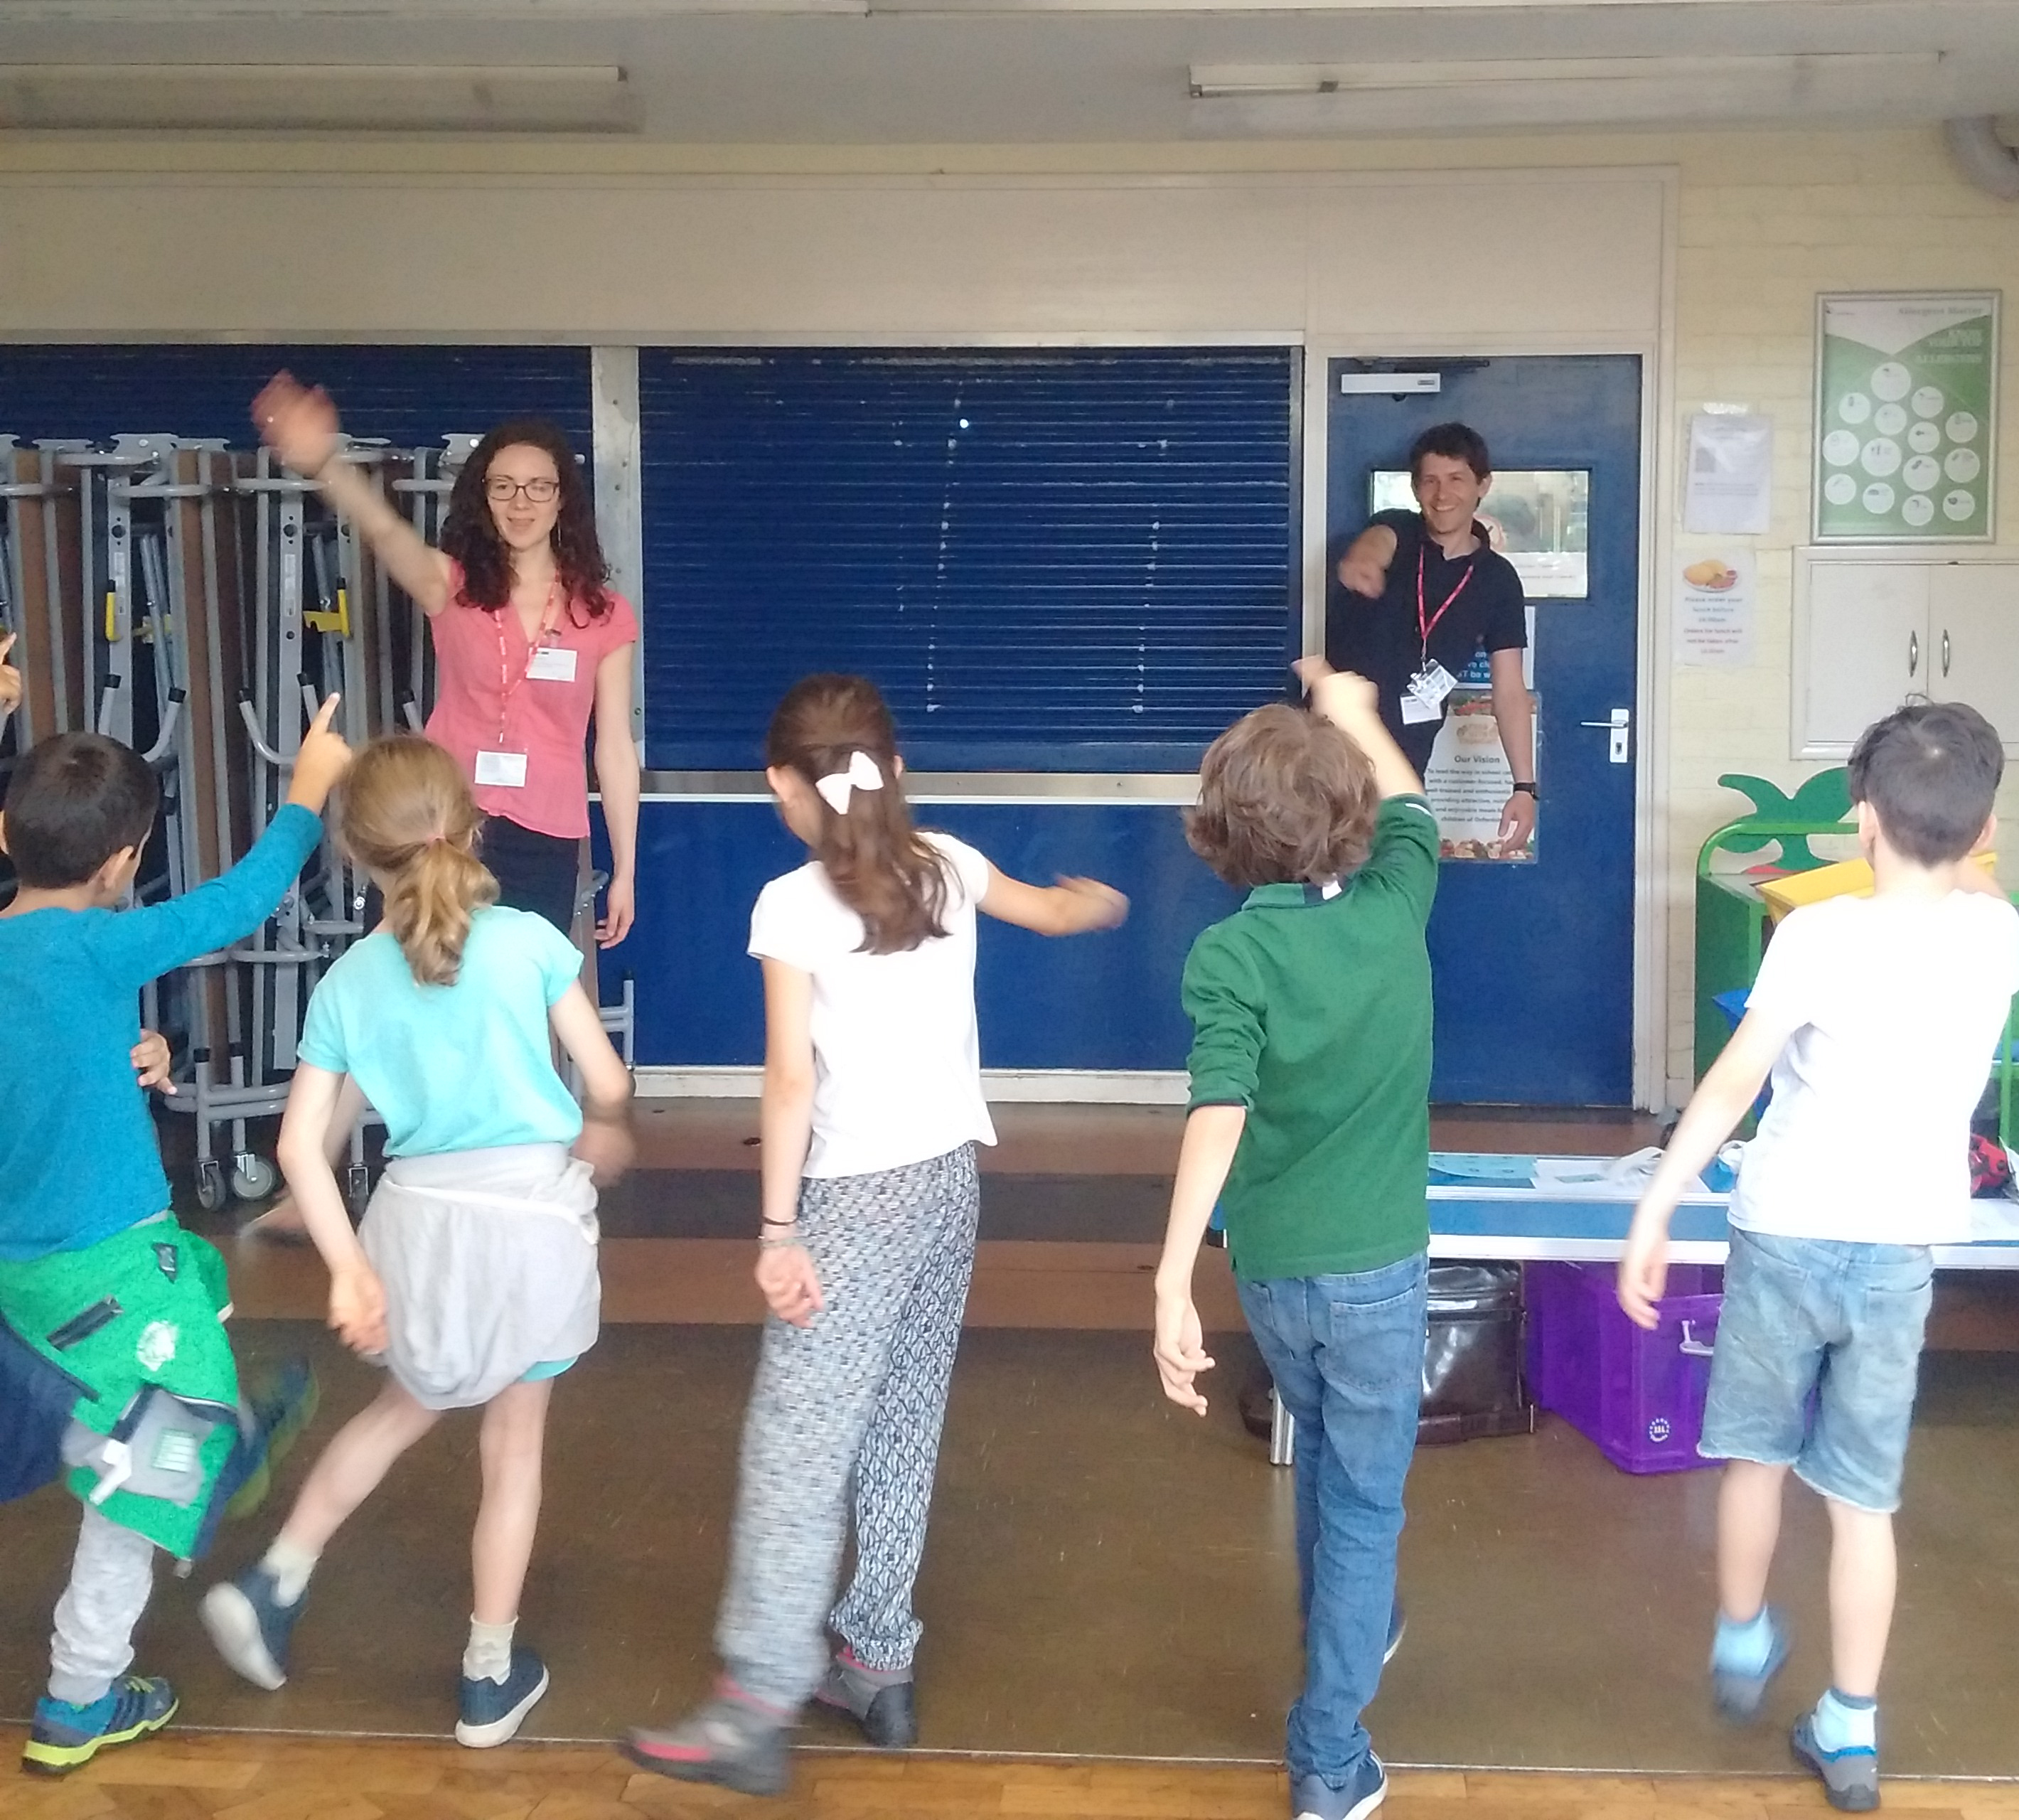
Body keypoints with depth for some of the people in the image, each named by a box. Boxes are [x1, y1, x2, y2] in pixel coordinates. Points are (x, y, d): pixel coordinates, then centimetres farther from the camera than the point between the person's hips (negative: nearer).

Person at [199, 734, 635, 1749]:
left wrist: (348, 1271, -3)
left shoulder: (348, 982, -1)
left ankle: (273, 1583, 26)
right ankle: (490, 1679, 25)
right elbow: (608, 1085, -3)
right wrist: (600, 1137, 18)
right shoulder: (530, 941, -8)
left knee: (407, 1408, 30)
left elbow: (300, 1146, -6)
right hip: (533, 1216, -2)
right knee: (513, 1446, 14)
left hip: (418, 1217, 3)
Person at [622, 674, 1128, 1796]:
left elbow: (793, 1080, -16)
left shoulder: (792, 905, -12)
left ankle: (757, 1712, -1)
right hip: (949, 1178, 7)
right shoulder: (949, 868, 5)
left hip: (860, 1194, -7)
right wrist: (1099, 901, 49)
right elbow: (1059, 912, 26)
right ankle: (878, 1664, 22)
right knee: (904, 1432, 14)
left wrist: (777, 1229, -12)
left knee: (795, 1452, -3)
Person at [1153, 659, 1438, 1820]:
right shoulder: (1395, 905, -10)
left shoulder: (1228, 954, -16)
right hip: (1380, 1263, -1)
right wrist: (1352, 710, 28)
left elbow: (1219, 1117, -28)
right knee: (1364, 1502, 9)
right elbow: (1410, 806, 13)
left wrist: (1172, 1282, -32)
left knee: (1326, 1461, 27)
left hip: (1271, 1267, 1)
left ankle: (1349, 1637, 50)